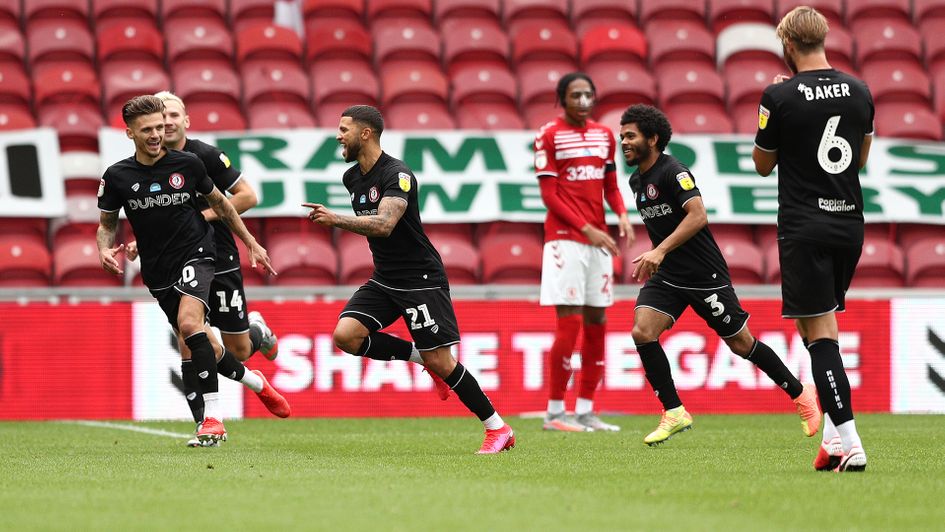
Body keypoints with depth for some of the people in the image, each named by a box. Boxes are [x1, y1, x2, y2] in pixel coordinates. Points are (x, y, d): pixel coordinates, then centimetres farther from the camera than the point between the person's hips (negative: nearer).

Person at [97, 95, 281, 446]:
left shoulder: (187, 164, -6)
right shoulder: (117, 176, -5)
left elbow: (219, 203, 11)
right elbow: (107, 223, 9)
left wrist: (252, 244, 14)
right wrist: (105, 249, -14)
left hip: (195, 255, -3)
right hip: (158, 271, 3)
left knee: (189, 322, -28)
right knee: (196, 340, 10)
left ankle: (213, 415, -28)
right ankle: (251, 378, 40)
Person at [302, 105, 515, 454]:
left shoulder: (397, 175, -19)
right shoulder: (352, 178, 7)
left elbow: (384, 224, -34)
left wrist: (337, 220, -41)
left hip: (421, 278, -8)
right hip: (384, 279, 8)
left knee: (440, 362, -9)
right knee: (345, 335, -13)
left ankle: (498, 428, 4)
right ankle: (420, 356, 5)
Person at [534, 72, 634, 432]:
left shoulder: (604, 136, 12)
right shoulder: (549, 136, -6)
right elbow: (549, 196, -9)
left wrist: (622, 215, -2)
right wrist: (587, 230, -15)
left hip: (598, 238, 6)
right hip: (565, 238, -6)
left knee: (596, 322, 5)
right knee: (569, 323, -10)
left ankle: (585, 411, 11)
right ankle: (554, 413, -4)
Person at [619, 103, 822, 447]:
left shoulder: (673, 172, -17)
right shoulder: (637, 180, 10)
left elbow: (697, 216, -29)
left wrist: (660, 251, -35)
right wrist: (650, 260, 22)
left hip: (704, 274, -7)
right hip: (666, 276, 7)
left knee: (741, 344, 3)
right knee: (642, 331, -15)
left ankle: (800, 395, 22)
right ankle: (674, 413, -7)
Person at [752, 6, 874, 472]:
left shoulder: (780, 97, -11)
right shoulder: (858, 92, 4)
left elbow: (763, 165, 2)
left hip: (804, 229, -5)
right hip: (850, 224, 5)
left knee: (819, 332, -5)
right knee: (824, 326, 19)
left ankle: (848, 443, -15)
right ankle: (834, 432, 13)